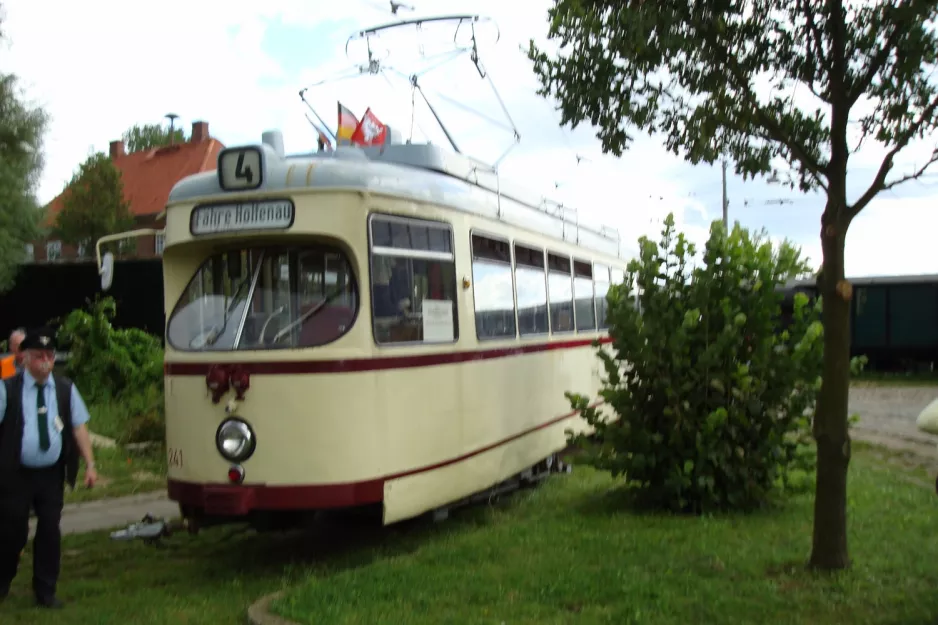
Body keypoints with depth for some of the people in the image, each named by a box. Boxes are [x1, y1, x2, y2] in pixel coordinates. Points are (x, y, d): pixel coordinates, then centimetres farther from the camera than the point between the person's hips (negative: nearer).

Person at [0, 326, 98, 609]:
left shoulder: (66, 389, 4)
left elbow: (79, 426, 4)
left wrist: (90, 464, -1)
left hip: (51, 475, 2)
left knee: (50, 531, 4)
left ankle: (45, 592, 18)